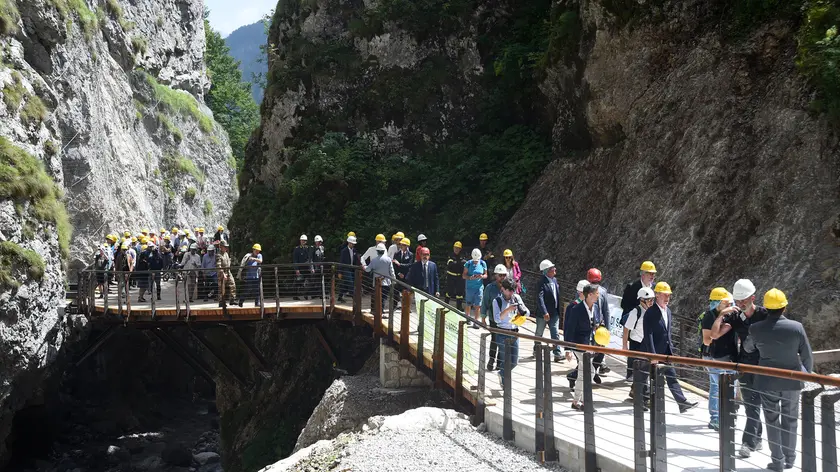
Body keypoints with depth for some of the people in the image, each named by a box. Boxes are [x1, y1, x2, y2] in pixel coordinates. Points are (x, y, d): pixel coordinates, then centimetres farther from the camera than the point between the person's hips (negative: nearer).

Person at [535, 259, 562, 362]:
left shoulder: (554, 280, 5)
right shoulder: (542, 282, -20)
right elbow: (539, 298, -25)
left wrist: (560, 304, 14)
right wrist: (544, 313, -29)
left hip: (554, 313, 6)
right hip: (543, 314, -6)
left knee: (555, 334, 0)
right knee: (539, 334, 14)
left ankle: (557, 354, 0)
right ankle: (536, 350, 32)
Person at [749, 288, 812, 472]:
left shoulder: (755, 329, -14)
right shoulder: (796, 327, -14)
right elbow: (807, 356, -5)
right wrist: (806, 374, 14)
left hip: (767, 381, 0)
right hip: (792, 380, 0)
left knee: (772, 421, 10)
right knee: (790, 420, 15)